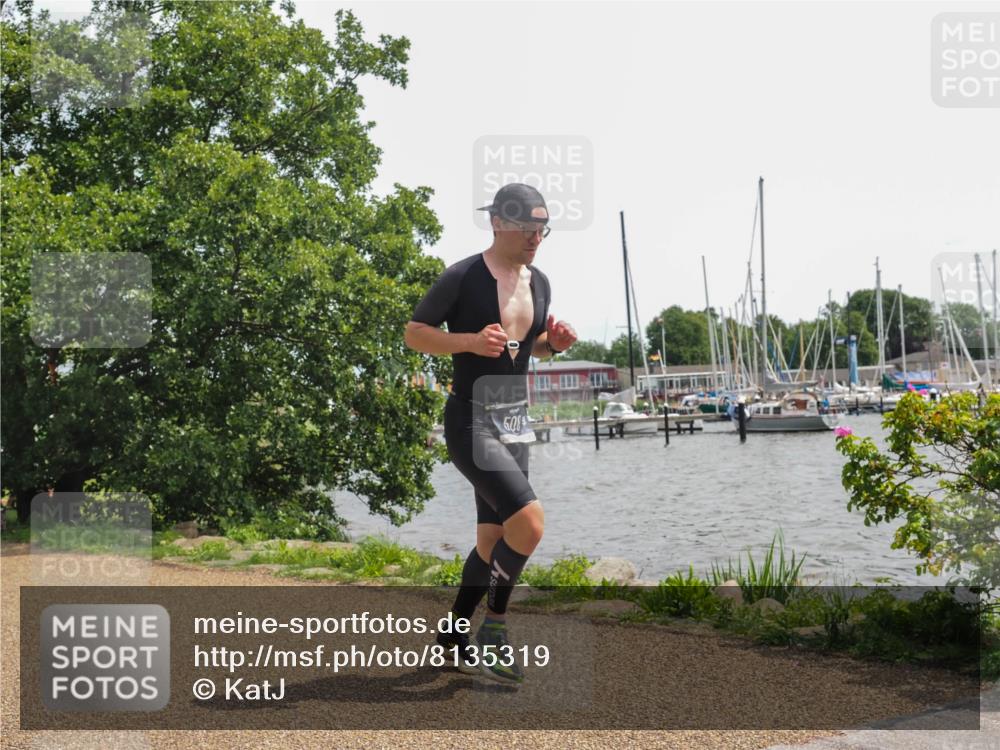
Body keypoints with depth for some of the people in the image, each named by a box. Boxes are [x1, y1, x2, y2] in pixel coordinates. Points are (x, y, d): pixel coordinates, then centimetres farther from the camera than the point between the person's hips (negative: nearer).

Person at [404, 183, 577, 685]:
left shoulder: (539, 283, 10)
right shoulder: (462, 278, -11)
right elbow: (414, 333, -6)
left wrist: (554, 344, 0)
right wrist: (469, 341, -21)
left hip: (515, 423, 8)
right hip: (470, 422, -8)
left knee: (492, 540, 11)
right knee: (529, 521, -22)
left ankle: (453, 638, 28)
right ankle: (493, 631, -5)